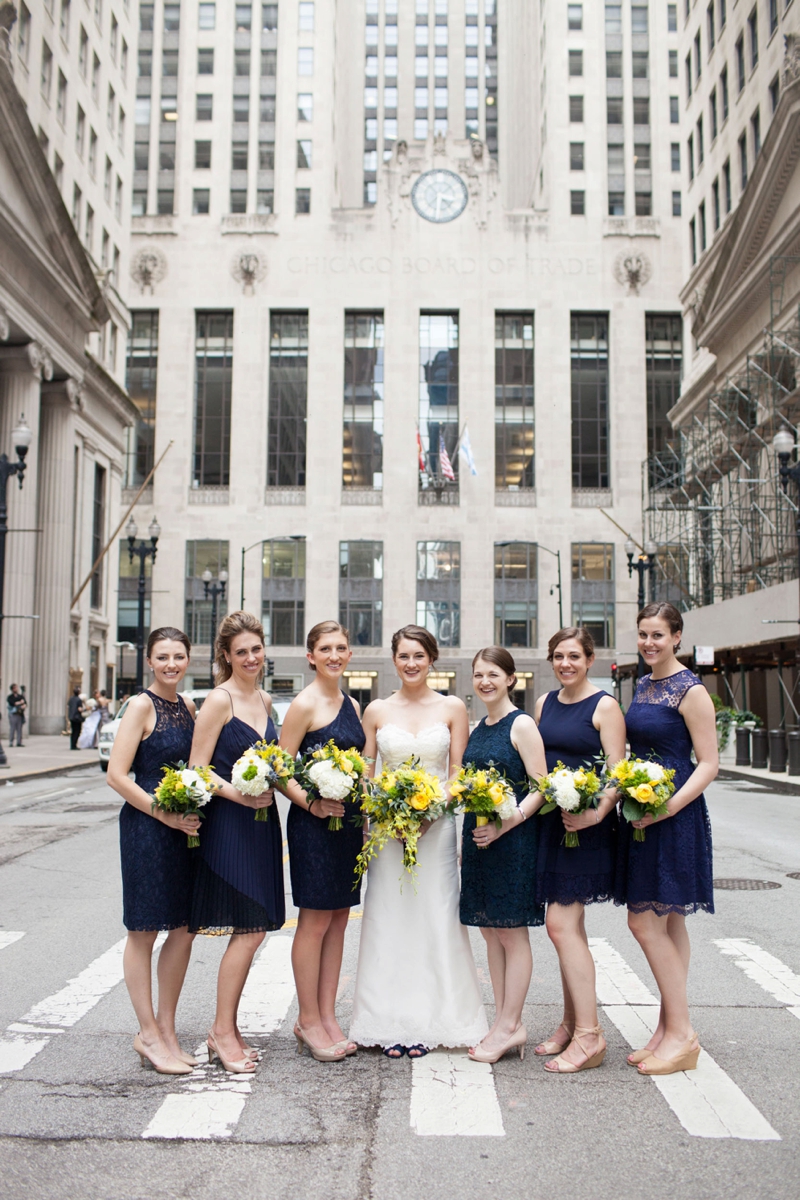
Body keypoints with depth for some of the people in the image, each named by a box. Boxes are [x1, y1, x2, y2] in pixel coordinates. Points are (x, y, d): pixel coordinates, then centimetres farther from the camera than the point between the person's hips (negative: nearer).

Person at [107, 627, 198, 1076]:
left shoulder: (188, 706, 11)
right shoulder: (142, 706, -9)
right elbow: (117, 774, -14)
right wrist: (167, 816, -16)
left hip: (185, 826, 7)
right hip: (146, 825, -7)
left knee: (185, 929, 10)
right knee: (144, 930, 4)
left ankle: (166, 1027, 24)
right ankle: (149, 1034, 15)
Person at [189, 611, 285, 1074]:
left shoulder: (265, 701, 12)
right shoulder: (219, 700, -10)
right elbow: (197, 769, -11)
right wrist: (238, 795, -23)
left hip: (262, 821, 7)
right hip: (229, 825, -7)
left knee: (253, 930, 10)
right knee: (250, 929, -6)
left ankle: (228, 1026, 22)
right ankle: (223, 1032, 9)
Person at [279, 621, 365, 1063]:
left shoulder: (351, 705, 13)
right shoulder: (304, 705, -10)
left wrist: (363, 816, 13)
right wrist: (312, 802, -24)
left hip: (348, 821, 7)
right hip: (314, 823, -7)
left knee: (338, 920, 12)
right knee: (315, 922, 1)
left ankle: (328, 1016, 22)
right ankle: (308, 1020, 15)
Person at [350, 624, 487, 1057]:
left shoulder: (452, 708, 3)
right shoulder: (377, 711, 6)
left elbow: (458, 774, 1)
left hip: (437, 824, -1)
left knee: (434, 919, 1)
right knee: (388, 920, 3)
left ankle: (428, 1022, 13)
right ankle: (390, 1023, 12)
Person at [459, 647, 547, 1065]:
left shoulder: (522, 725, -9)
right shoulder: (477, 729, 13)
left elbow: (540, 787, -14)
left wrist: (505, 824, -23)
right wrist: (466, 838, 13)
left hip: (513, 838, -8)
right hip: (477, 836, 8)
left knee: (512, 933, 1)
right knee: (491, 932, 11)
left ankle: (510, 1026, 10)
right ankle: (503, 1022, 20)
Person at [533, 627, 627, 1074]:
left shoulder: (604, 706, -7)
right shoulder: (544, 704, 12)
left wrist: (596, 813, -26)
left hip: (586, 824, -7)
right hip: (550, 820, 7)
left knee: (561, 924, -10)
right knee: (570, 926, 13)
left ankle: (590, 1036, -1)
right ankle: (572, 1024, 24)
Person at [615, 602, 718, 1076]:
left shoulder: (691, 691, -11)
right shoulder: (642, 687, 14)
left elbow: (709, 763, -14)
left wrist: (669, 806, -23)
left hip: (674, 818, -8)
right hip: (643, 814, 8)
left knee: (645, 923, -7)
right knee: (669, 924, 12)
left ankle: (681, 1034, 4)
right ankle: (672, 1029, 20)